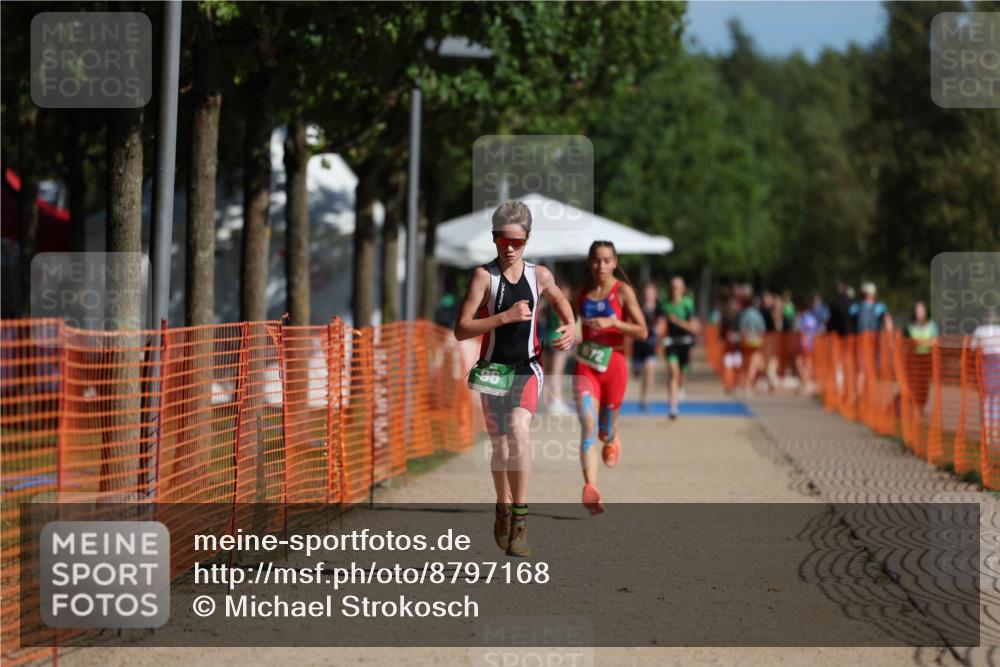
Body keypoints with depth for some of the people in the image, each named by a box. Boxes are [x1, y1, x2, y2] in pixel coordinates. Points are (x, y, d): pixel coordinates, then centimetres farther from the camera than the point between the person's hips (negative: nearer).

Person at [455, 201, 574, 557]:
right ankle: (503, 509, 39)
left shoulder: (539, 275, 0)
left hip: (527, 370, 0)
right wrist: (506, 317, -23)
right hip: (493, 370, 0)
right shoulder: (485, 276, -9)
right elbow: (461, 330, -15)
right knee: (500, 447, 12)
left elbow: (560, 300, 24)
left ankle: (520, 518, -24)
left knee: (518, 431, -25)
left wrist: (570, 327, 4)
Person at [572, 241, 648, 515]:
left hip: (613, 366, -1)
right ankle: (590, 489, -29)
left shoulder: (623, 291, -4)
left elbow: (642, 332, -10)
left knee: (605, 431, 12)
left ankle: (612, 439, 52)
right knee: (588, 425, -18)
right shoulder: (583, 292, 7)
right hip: (585, 367, 1)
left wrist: (612, 322, -21)